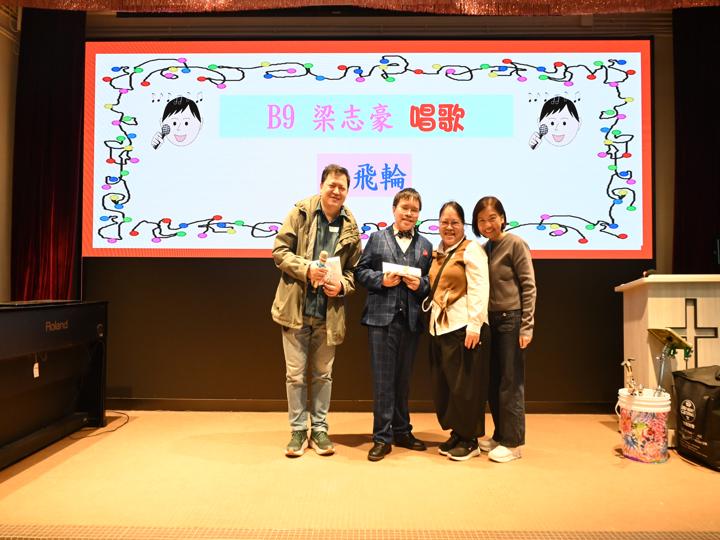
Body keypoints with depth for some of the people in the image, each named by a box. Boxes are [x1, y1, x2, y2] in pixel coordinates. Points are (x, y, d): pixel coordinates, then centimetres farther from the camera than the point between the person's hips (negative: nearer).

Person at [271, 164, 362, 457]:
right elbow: (279, 251, -4)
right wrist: (306, 268, -19)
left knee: (323, 374, 13)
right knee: (295, 373, 6)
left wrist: (342, 285, -13)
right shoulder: (300, 212, -3)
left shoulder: (351, 227, 2)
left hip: (329, 311, 2)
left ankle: (319, 429, 28)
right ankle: (298, 430, 22)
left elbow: (354, 269, 7)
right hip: (296, 308, -1)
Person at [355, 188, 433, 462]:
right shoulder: (377, 238, 5)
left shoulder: (425, 245, 12)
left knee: (403, 378, 13)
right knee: (383, 378, 0)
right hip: (382, 317, -3)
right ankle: (382, 437, 10)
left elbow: (431, 282, 11)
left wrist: (419, 284, -9)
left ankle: (401, 431, 27)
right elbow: (360, 271, 2)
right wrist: (381, 280, -14)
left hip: (411, 319, 3)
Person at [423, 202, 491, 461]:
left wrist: (474, 326, -19)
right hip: (439, 327, 7)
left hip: (464, 326, -7)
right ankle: (456, 434, 26)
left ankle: (470, 440, 15)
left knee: (465, 386, 0)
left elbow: (479, 289, -13)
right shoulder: (438, 253, 17)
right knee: (443, 385, 11)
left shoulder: (471, 249, -5)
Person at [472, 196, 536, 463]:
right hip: (491, 321, 7)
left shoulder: (515, 244, -7)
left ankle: (512, 442, 11)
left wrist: (526, 326, -15)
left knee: (510, 383, 0)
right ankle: (500, 435, 26)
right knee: (493, 382, 12)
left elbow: (528, 286, -10)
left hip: (511, 320, -6)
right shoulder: (484, 249, 12)